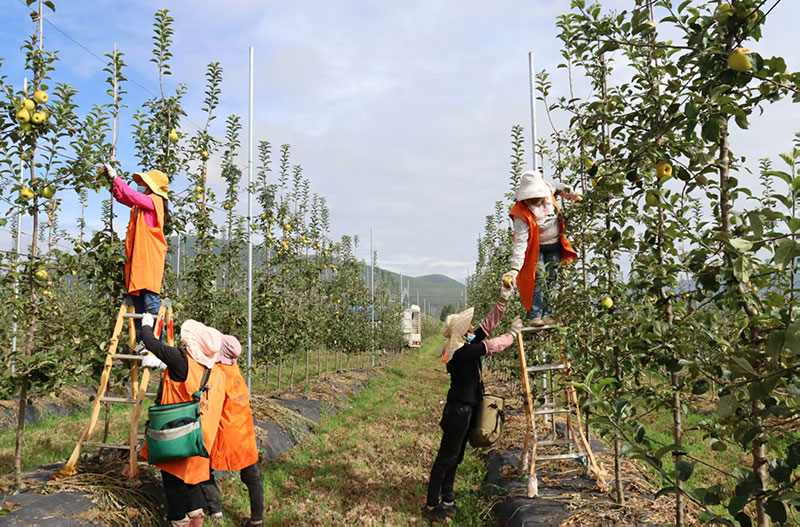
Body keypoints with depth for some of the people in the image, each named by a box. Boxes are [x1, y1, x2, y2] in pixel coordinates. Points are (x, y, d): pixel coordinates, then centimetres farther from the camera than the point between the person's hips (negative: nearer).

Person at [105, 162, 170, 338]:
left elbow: (131, 195, -15)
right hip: (137, 258, 10)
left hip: (149, 259, -10)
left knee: (151, 302, -11)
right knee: (138, 304, 9)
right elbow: (121, 196, 29)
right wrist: (112, 181, 16)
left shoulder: (154, 201, -5)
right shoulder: (142, 203, 21)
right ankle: (142, 341, 13)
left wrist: (115, 177, -4)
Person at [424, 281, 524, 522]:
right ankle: (431, 506, 10)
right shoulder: (461, 353, -23)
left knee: (455, 457, 17)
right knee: (446, 458, 0)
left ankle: (447, 501, 28)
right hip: (458, 410, -10)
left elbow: (488, 325, 5)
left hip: (466, 409, 10)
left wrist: (503, 300, -1)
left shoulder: (466, 345, 3)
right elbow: (491, 346, -20)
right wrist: (513, 332, -6)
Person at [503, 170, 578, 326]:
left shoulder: (547, 189, -14)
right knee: (538, 278, -16)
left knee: (551, 278, 1)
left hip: (554, 245, 5)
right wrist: (515, 268, -43)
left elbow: (554, 186, 16)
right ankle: (535, 316, -11)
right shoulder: (522, 213, -29)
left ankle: (547, 314, 4)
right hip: (535, 248, -5)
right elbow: (520, 241, -36)